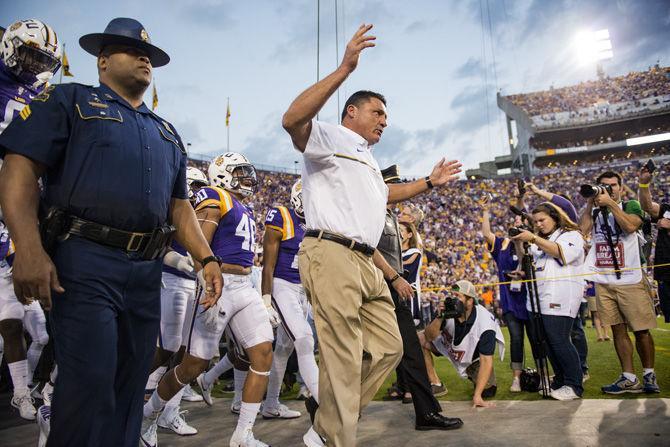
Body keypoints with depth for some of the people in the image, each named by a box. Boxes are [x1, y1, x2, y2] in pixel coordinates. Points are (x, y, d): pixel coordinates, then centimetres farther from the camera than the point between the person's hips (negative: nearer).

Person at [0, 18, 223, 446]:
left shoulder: (167, 133, 23)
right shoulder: (71, 100, 6)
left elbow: (178, 204, 20)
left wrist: (207, 258, 7)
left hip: (147, 270, 6)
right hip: (86, 260, -6)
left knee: (131, 382, 12)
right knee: (90, 379, -8)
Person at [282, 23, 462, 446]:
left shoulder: (368, 158, 30)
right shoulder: (329, 137, 1)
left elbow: (383, 194, 47)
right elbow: (292, 119, -21)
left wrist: (429, 182, 46)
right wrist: (345, 70, -23)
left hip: (366, 263, 10)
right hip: (331, 255, -10)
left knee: (388, 348, 11)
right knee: (344, 361, -8)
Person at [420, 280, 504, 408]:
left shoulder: (485, 322, -34)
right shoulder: (449, 310, -27)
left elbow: (486, 360, -33)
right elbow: (429, 337, -23)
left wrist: (477, 395, -39)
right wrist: (439, 317, -43)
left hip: (474, 357, -2)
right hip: (448, 344, 2)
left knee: (487, 390, -16)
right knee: (419, 339, -19)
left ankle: (473, 376, 21)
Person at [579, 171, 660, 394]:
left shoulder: (631, 206, 5)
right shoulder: (593, 211, 12)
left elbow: (630, 226, -16)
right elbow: (581, 230, -5)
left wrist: (610, 203, -13)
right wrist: (590, 204, -4)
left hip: (631, 280, -3)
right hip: (604, 282, 3)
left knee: (642, 330, 1)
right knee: (618, 330, 6)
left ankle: (649, 374, 18)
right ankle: (629, 378, 12)